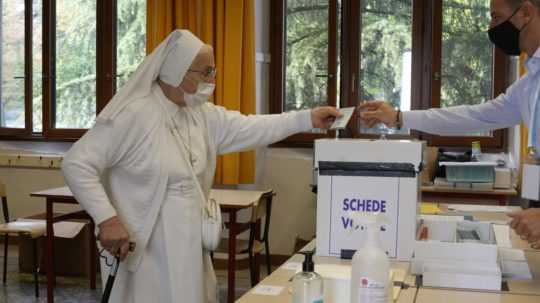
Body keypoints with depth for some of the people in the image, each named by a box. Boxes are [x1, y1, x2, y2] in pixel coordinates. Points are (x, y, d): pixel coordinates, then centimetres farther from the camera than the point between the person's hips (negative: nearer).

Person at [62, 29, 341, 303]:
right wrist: (107, 219, -23)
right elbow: (77, 164, -17)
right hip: (144, 250, -7)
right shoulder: (132, 115, -16)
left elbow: (250, 128, 9)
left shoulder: (203, 115, 7)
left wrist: (308, 119, 4)